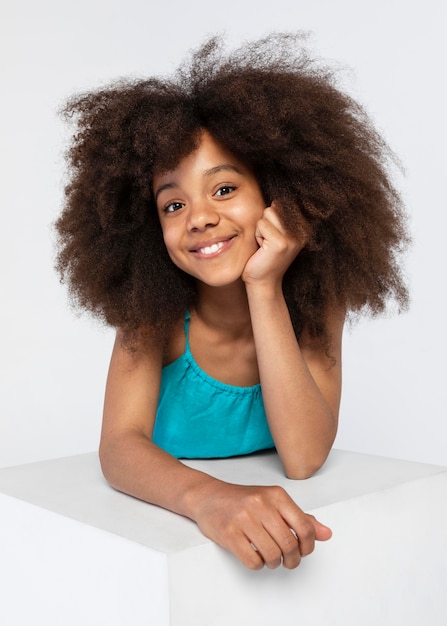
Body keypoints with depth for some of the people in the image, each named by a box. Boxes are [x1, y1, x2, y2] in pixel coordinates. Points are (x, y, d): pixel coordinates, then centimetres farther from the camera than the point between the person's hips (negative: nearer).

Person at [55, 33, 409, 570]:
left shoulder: (318, 301, -10)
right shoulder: (153, 308, -10)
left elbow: (304, 458, -20)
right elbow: (119, 445, -20)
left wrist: (264, 289, -26)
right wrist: (205, 495, -39)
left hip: (276, 537, -1)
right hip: (167, 531, 1)